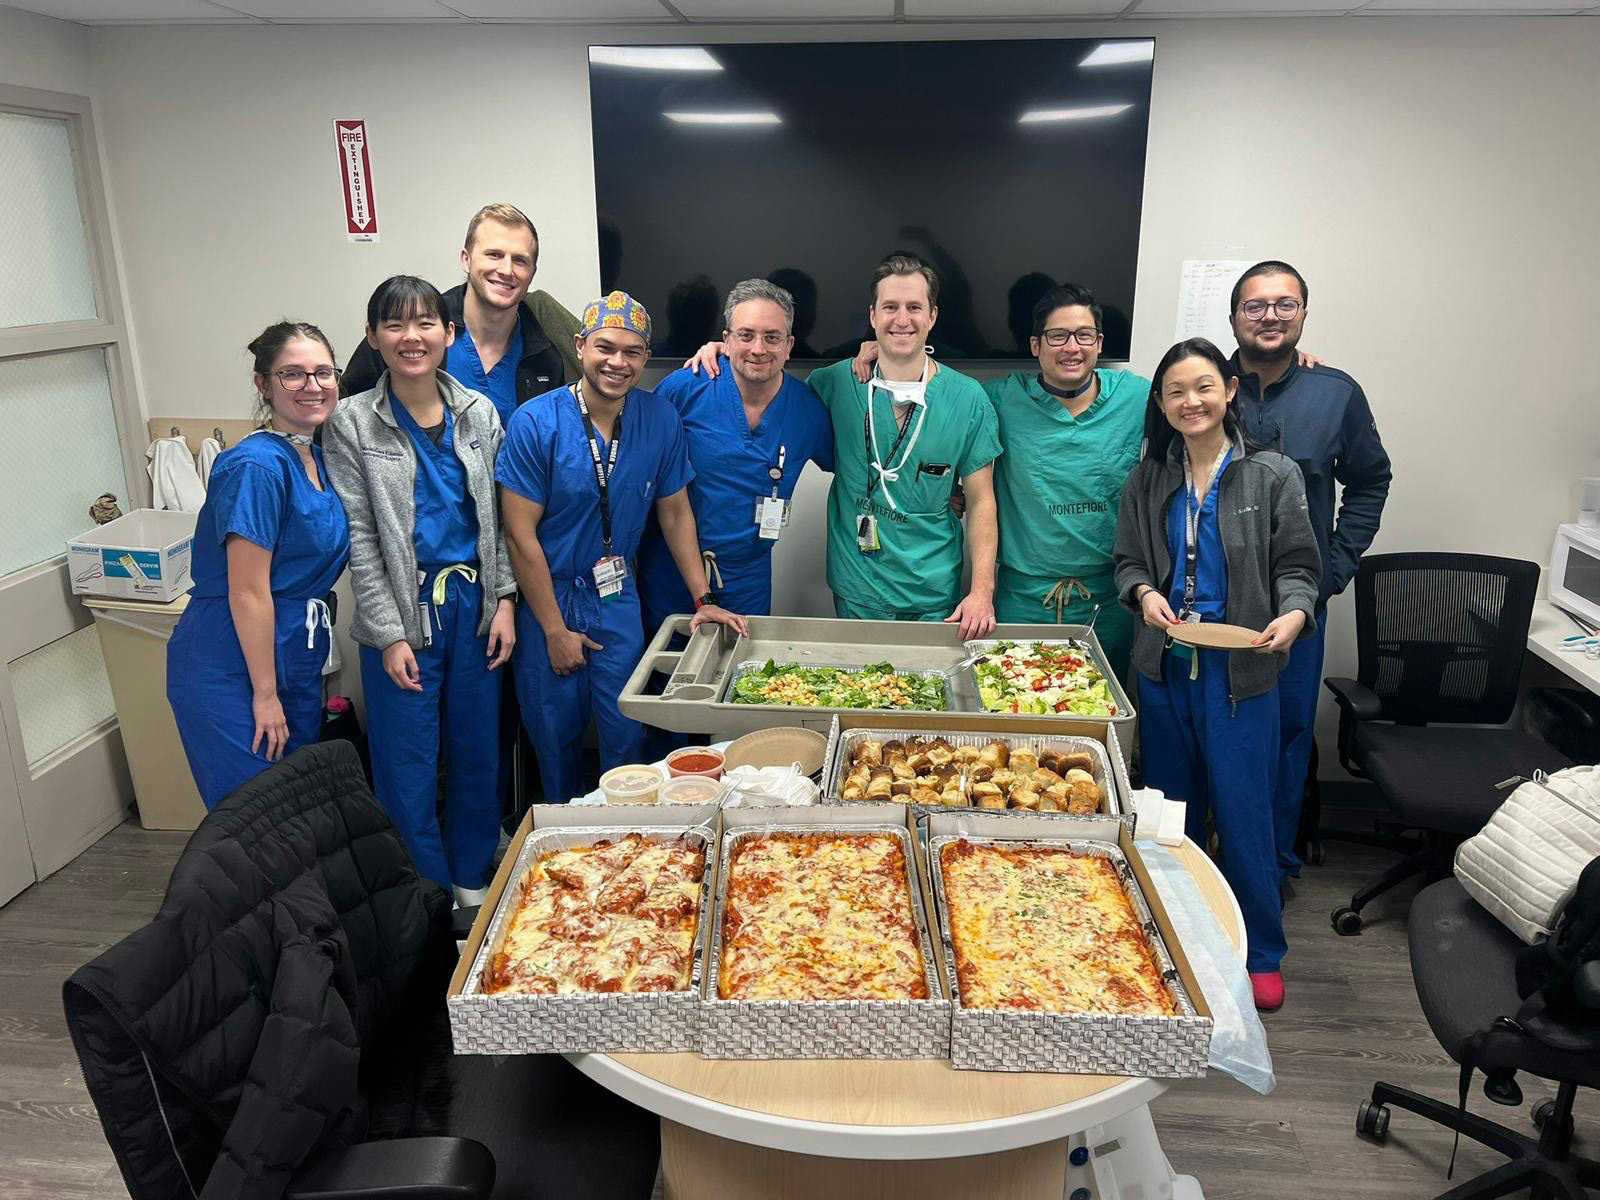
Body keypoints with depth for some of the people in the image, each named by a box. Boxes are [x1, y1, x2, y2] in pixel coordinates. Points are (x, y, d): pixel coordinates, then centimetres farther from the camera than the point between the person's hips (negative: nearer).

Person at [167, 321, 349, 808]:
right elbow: (247, 592, -19)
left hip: (295, 663, 8)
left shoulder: (316, 458, 7)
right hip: (234, 671, -8)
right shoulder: (256, 466, -19)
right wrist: (264, 694, -16)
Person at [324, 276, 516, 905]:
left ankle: (473, 879, 34)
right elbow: (359, 539, -7)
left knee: (478, 748, 13)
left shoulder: (478, 413, 3)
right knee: (409, 760, 4)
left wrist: (504, 600, 0)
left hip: (475, 604, 3)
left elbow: (499, 518, 8)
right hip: (403, 614, -3)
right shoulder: (352, 423, -5)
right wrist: (390, 633, -10)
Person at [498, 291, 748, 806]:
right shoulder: (534, 422, -16)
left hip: (618, 597, 2)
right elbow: (521, 535, -13)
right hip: (547, 596, -2)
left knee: (626, 733, 4)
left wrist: (703, 599, 2)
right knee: (555, 735, 10)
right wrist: (555, 630, -10)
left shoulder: (661, 418, -6)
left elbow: (675, 512, 5)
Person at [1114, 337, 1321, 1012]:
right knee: (1171, 810, 14)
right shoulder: (1148, 481, 8)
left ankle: (1262, 955, 19)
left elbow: (1297, 566, -1)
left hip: (1240, 672, -3)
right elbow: (1127, 561, 12)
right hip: (1164, 666, 4)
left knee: (1243, 815, 0)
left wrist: (1294, 613, -20)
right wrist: (1144, 593, -9)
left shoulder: (1272, 476, -2)